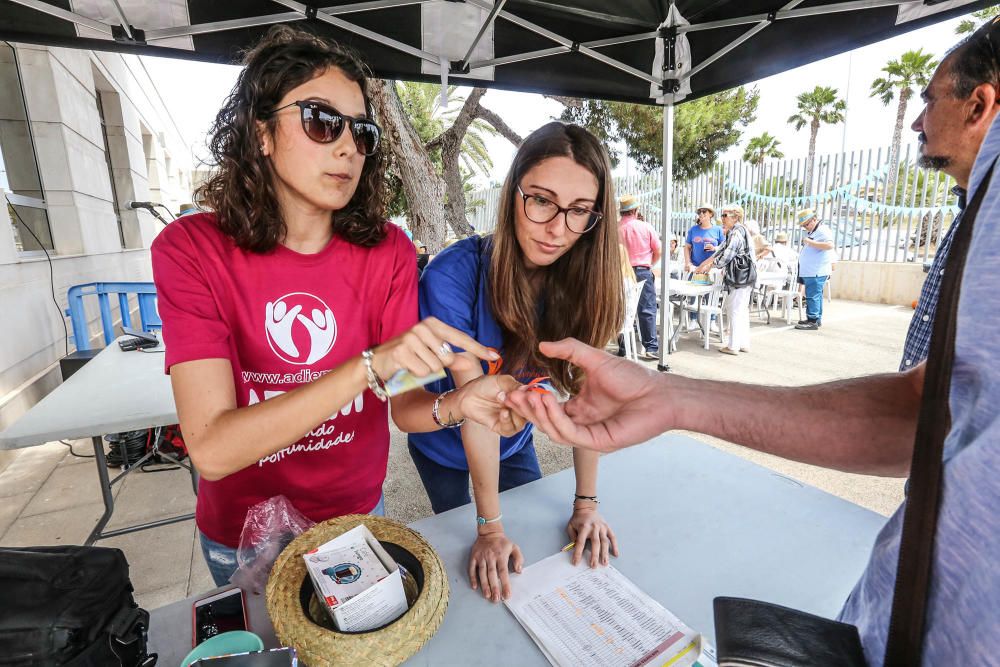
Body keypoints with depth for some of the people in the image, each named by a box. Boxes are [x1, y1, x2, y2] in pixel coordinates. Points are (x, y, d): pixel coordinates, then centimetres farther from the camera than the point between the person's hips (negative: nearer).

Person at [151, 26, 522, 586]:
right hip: (244, 536, -1)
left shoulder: (387, 250, -16)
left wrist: (456, 404, -35)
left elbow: (403, 406, -14)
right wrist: (371, 366, -40)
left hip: (358, 513, 2)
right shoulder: (190, 250, -21)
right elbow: (212, 449, -29)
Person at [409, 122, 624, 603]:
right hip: (444, 446, -2)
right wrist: (490, 528, -21)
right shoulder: (453, 277, -33)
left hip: (514, 441, 3)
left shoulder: (584, 277, -20)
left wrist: (586, 503, -14)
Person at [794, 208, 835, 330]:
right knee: (816, 296, 14)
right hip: (809, 271, 10)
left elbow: (830, 245, -24)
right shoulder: (810, 232, 20)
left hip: (817, 272, -10)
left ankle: (813, 321, -9)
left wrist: (811, 242, -24)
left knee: (813, 296, -10)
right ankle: (817, 319, 20)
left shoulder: (823, 230, -8)